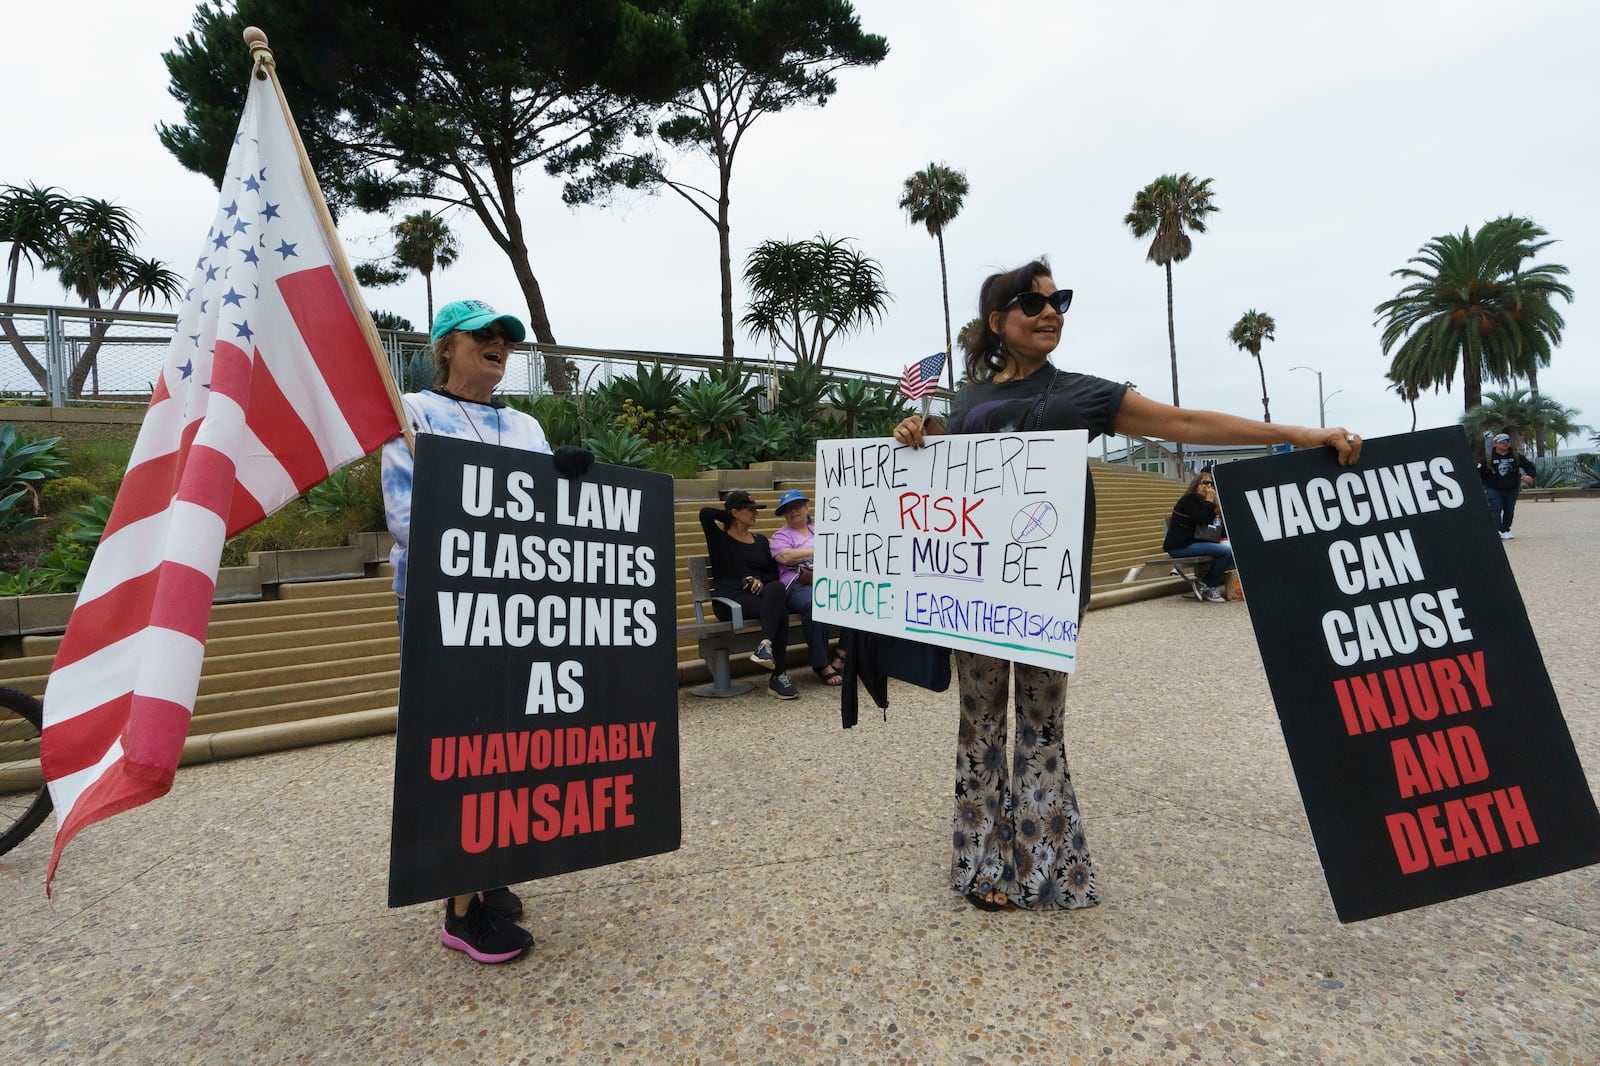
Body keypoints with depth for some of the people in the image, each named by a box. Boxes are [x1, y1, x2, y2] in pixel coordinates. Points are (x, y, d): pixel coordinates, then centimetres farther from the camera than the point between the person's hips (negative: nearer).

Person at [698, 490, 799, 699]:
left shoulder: (760, 540, 24)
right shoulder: (720, 538, 9)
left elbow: (774, 573, 20)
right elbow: (705, 513, -9)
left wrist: (760, 580, -3)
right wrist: (727, 515, 10)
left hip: (759, 593, 5)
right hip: (730, 598, -4)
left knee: (777, 587, -34)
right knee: (780, 612, -32)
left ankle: (765, 644, -46)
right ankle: (779, 676, -34)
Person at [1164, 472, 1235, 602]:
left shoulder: (1202, 502, 22)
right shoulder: (1190, 499, -6)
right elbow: (1201, 520, -20)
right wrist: (1209, 501, -10)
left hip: (1192, 542, 9)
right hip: (1179, 546, -9)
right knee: (1227, 551, -21)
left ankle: (1203, 583, 1)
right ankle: (1208, 587, -6)